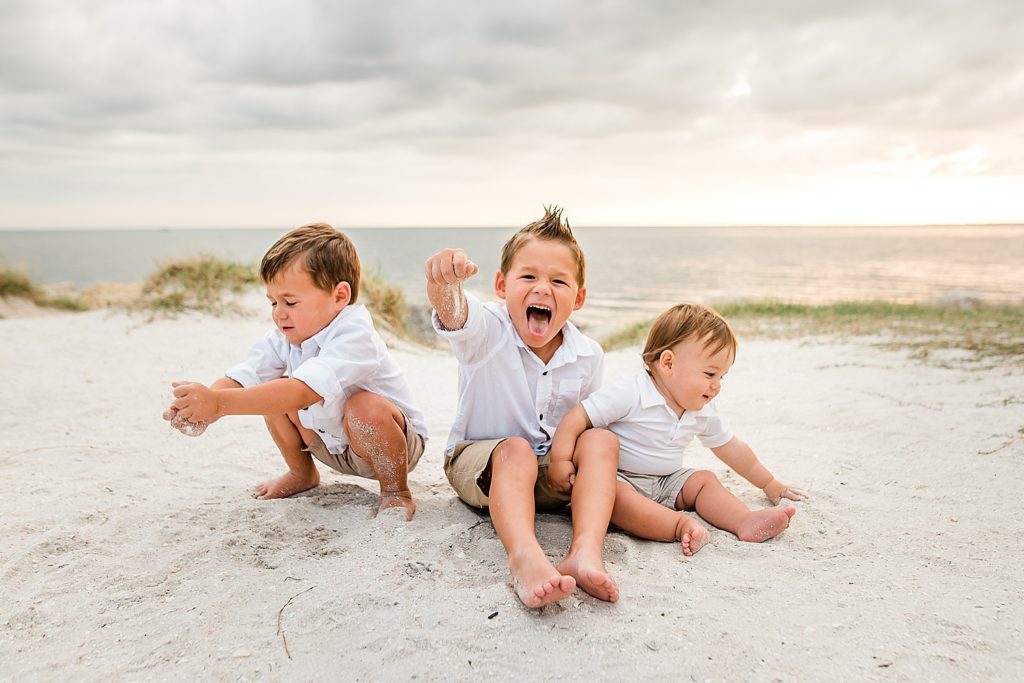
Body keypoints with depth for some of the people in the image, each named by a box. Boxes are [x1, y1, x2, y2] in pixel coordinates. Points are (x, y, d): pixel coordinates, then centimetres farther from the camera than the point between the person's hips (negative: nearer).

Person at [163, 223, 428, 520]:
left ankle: (396, 491, -11)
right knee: (273, 394, -9)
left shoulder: (354, 336, -35)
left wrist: (219, 402, -55)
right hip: (332, 445, 7)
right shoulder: (284, 337, -9)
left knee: (364, 406, -37)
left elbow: (302, 392, -49)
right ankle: (302, 474, 14)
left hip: (394, 439, -7)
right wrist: (202, 408, -41)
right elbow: (243, 376, -19)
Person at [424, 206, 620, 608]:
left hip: (551, 472, 4)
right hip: (481, 462, -3)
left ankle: (586, 552, -40)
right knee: (516, 451, -35)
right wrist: (445, 283, -63)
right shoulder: (487, 331, -16)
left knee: (602, 440, -22)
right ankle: (524, 558, -57)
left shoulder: (588, 356, -5)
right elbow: (453, 314, -40)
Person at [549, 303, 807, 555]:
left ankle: (746, 521, -21)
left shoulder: (705, 413, 2)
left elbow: (732, 449, 15)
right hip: (620, 479, -7)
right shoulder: (629, 394, -22)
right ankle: (680, 525, -44)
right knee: (617, 495, -36)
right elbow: (579, 416, -23)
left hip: (666, 482, 7)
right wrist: (560, 459, -34)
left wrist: (769, 484, 23)